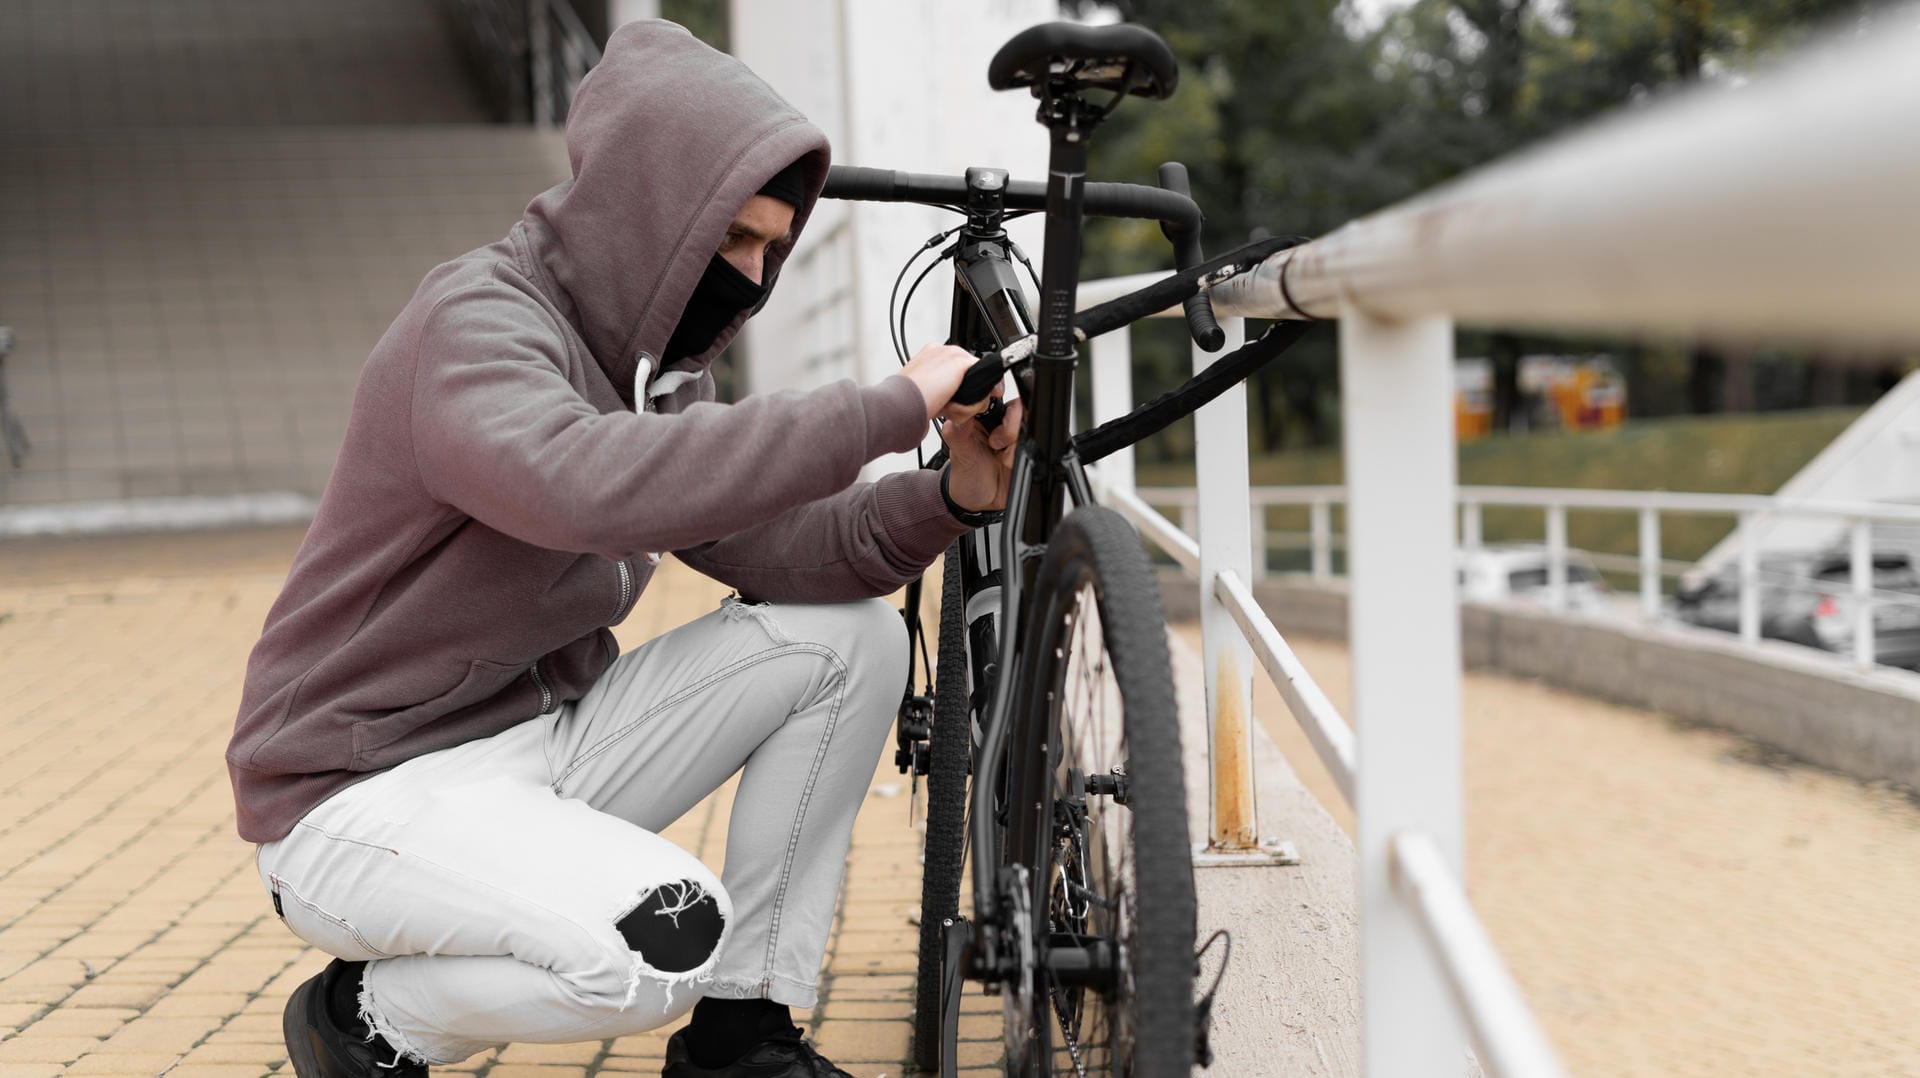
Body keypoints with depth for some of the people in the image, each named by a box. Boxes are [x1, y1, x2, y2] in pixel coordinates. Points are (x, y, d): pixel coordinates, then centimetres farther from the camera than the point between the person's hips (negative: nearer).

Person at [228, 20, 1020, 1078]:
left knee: (850, 637, -3)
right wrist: (890, 407, -37)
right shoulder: (473, 322, -21)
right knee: (670, 936, -32)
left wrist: (945, 499, -18)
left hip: (540, 739, 9)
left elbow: (768, 541, 0)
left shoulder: (653, 354, 8)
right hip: (364, 791, -9)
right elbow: (587, 486, -42)